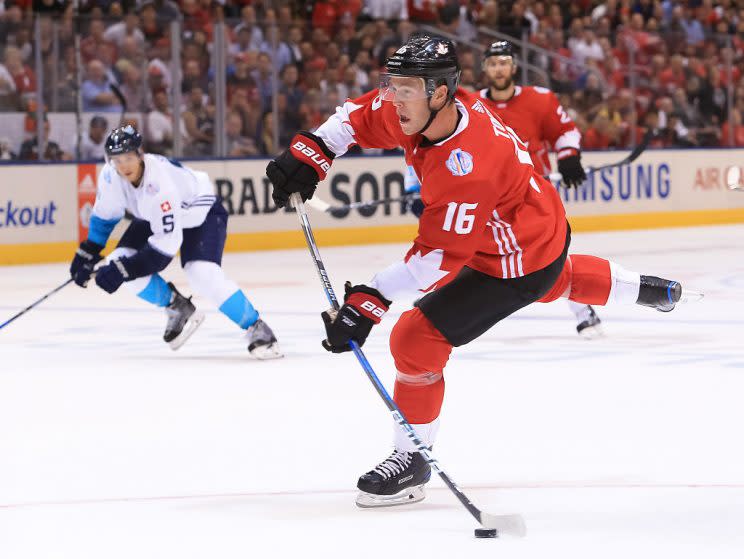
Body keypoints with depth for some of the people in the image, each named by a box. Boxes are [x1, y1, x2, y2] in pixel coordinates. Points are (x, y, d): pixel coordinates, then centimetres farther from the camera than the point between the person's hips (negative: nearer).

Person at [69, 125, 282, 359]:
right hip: (154, 218, 8)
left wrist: (124, 269, -36)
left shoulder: (160, 183, -40)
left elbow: (167, 243, -37)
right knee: (118, 261, -11)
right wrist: (87, 253, 1)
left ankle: (256, 328, -15)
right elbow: (105, 216, 2)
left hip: (201, 215, -7)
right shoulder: (111, 176, -21)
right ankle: (178, 309, 8)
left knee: (203, 275, -30)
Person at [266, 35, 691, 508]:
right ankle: (644, 289, 67)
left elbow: (440, 255, -37)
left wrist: (371, 300, -39)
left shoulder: (468, 164, -40)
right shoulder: (420, 108, -18)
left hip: (518, 262, -9)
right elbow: (361, 116, 0)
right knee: (552, 282, 42)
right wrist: (311, 152, -14)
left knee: (416, 340, -13)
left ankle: (412, 461, 3)